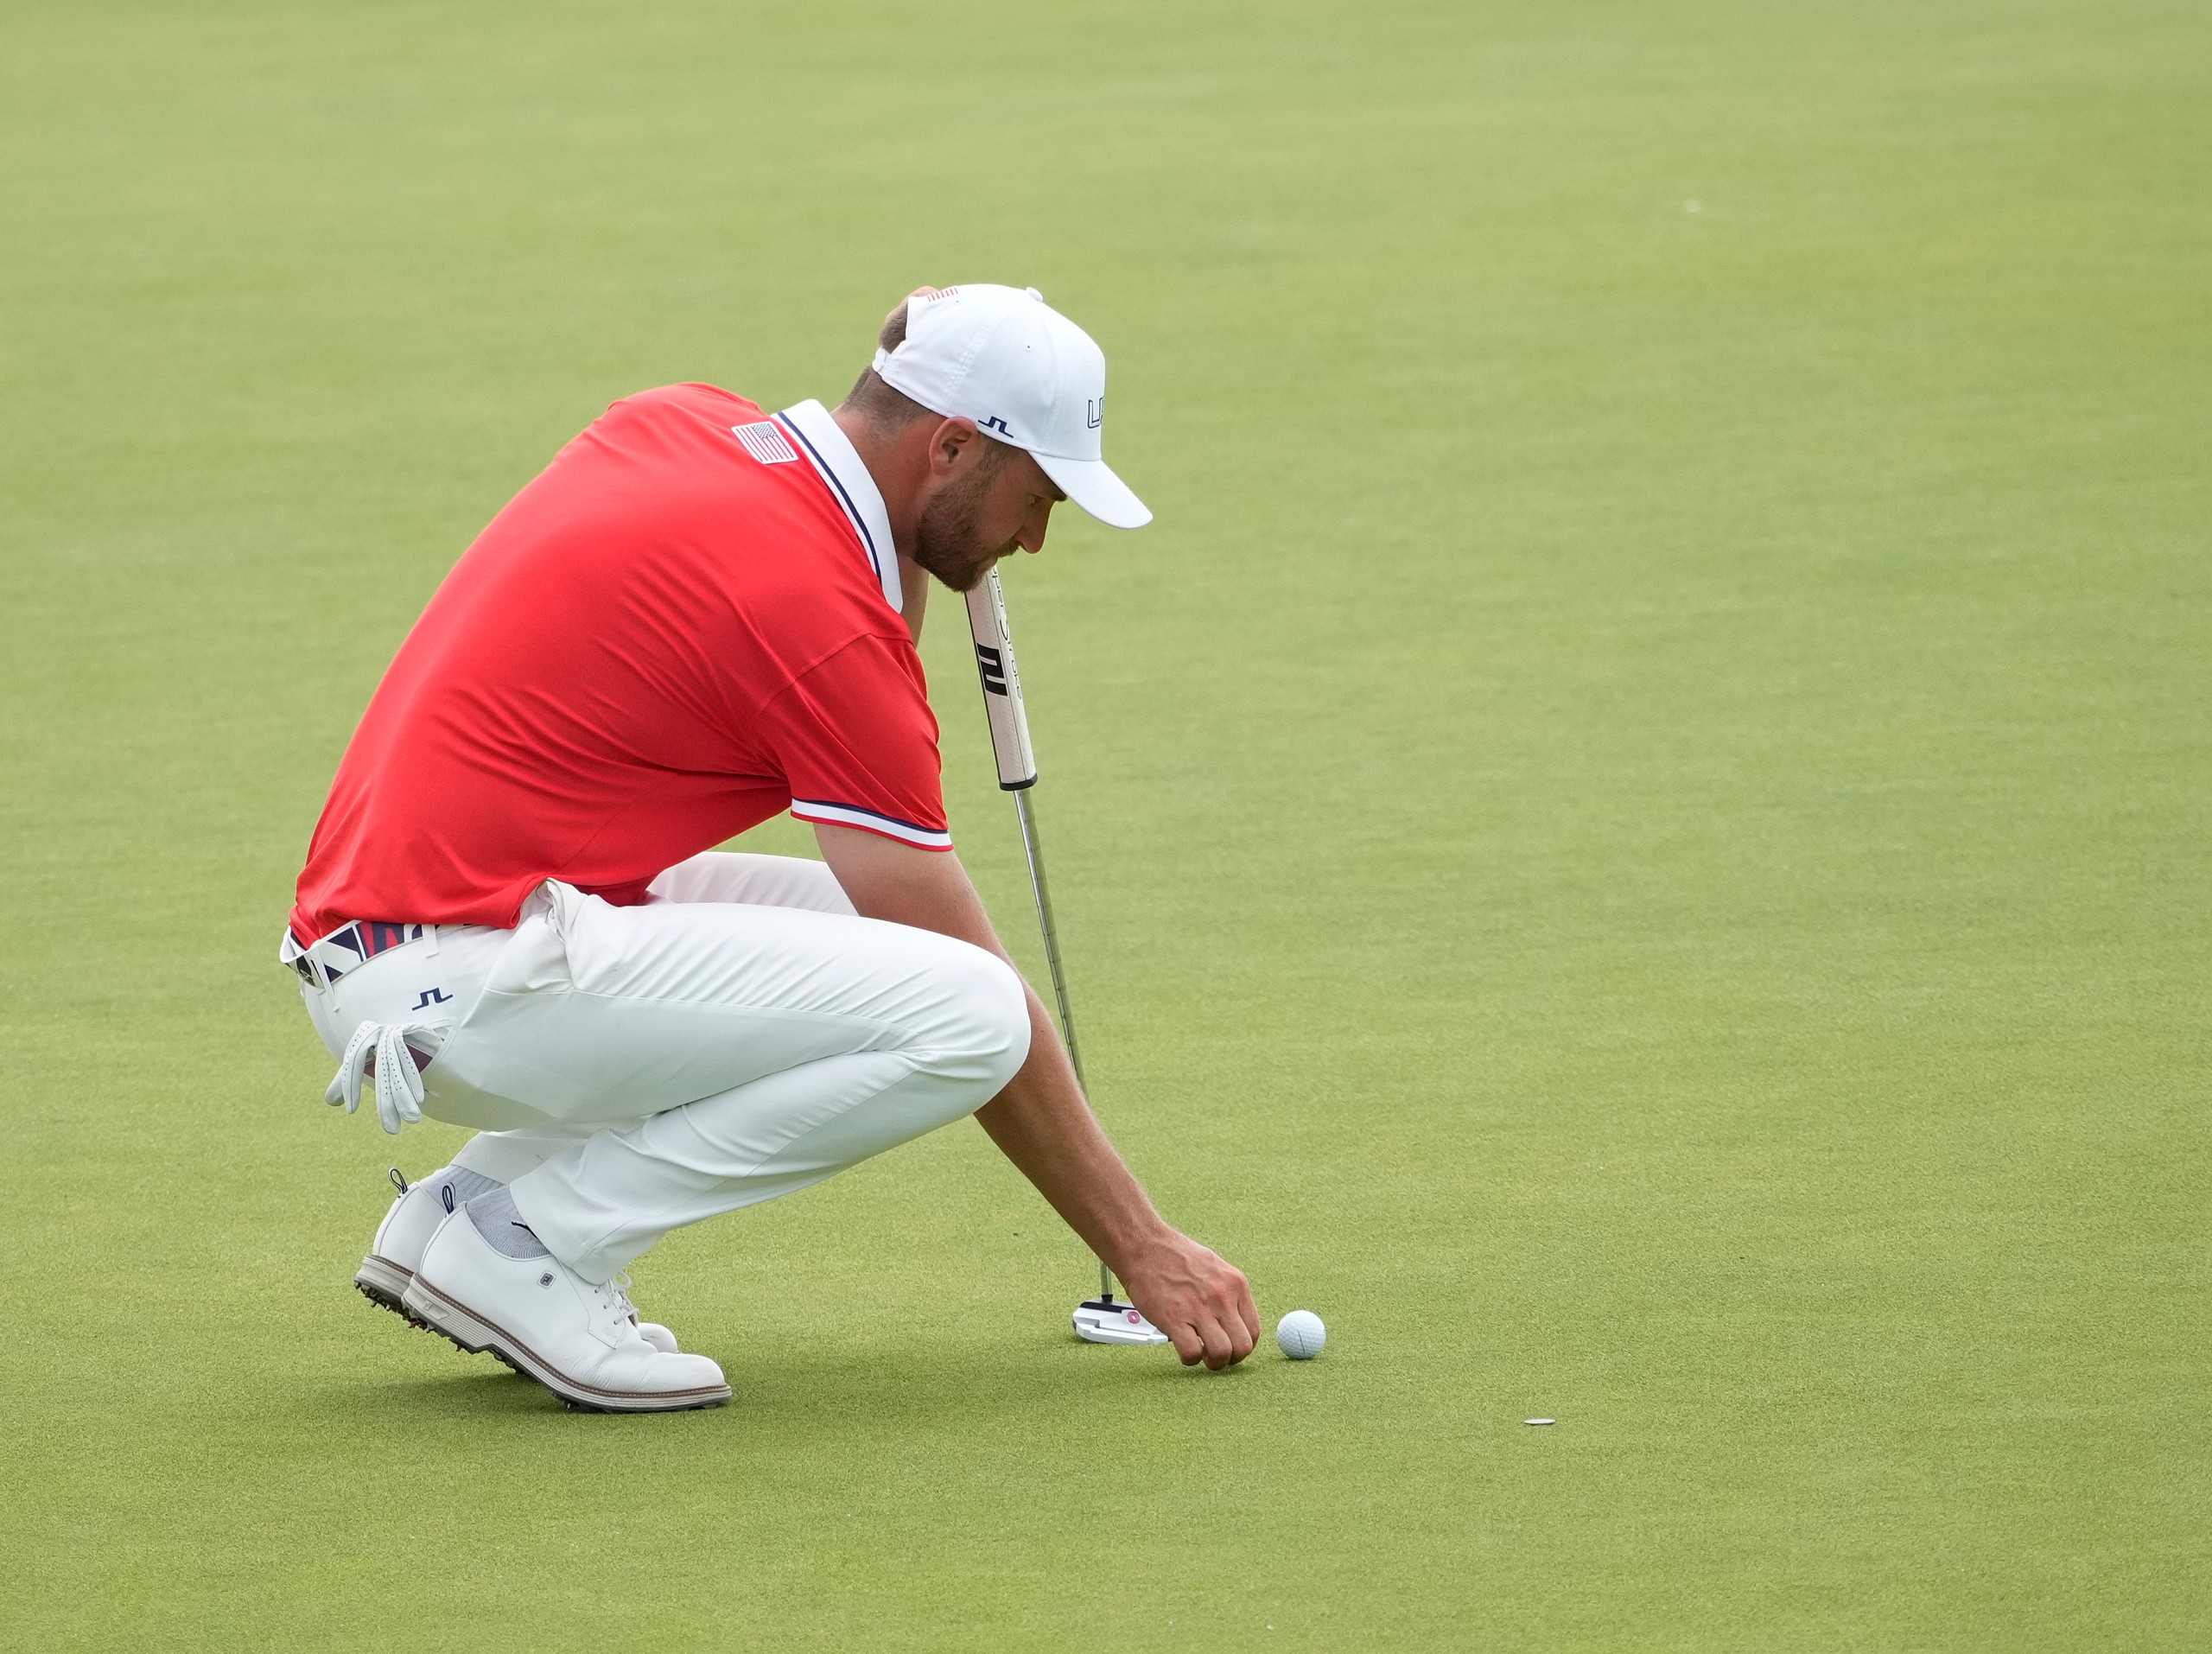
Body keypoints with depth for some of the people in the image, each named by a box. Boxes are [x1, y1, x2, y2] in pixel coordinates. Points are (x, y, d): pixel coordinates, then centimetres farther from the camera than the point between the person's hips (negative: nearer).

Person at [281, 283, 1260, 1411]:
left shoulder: (672, 423, 9)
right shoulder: (819, 613, -14)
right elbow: (973, 987, -8)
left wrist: (901, 562, 8)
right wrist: (1141, 1249, -1)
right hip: (468, 980, -10)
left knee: (853, 929, 19)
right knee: (965, 1013, -16)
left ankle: (463, 1206, 11)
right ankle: (528, 1240, -8)